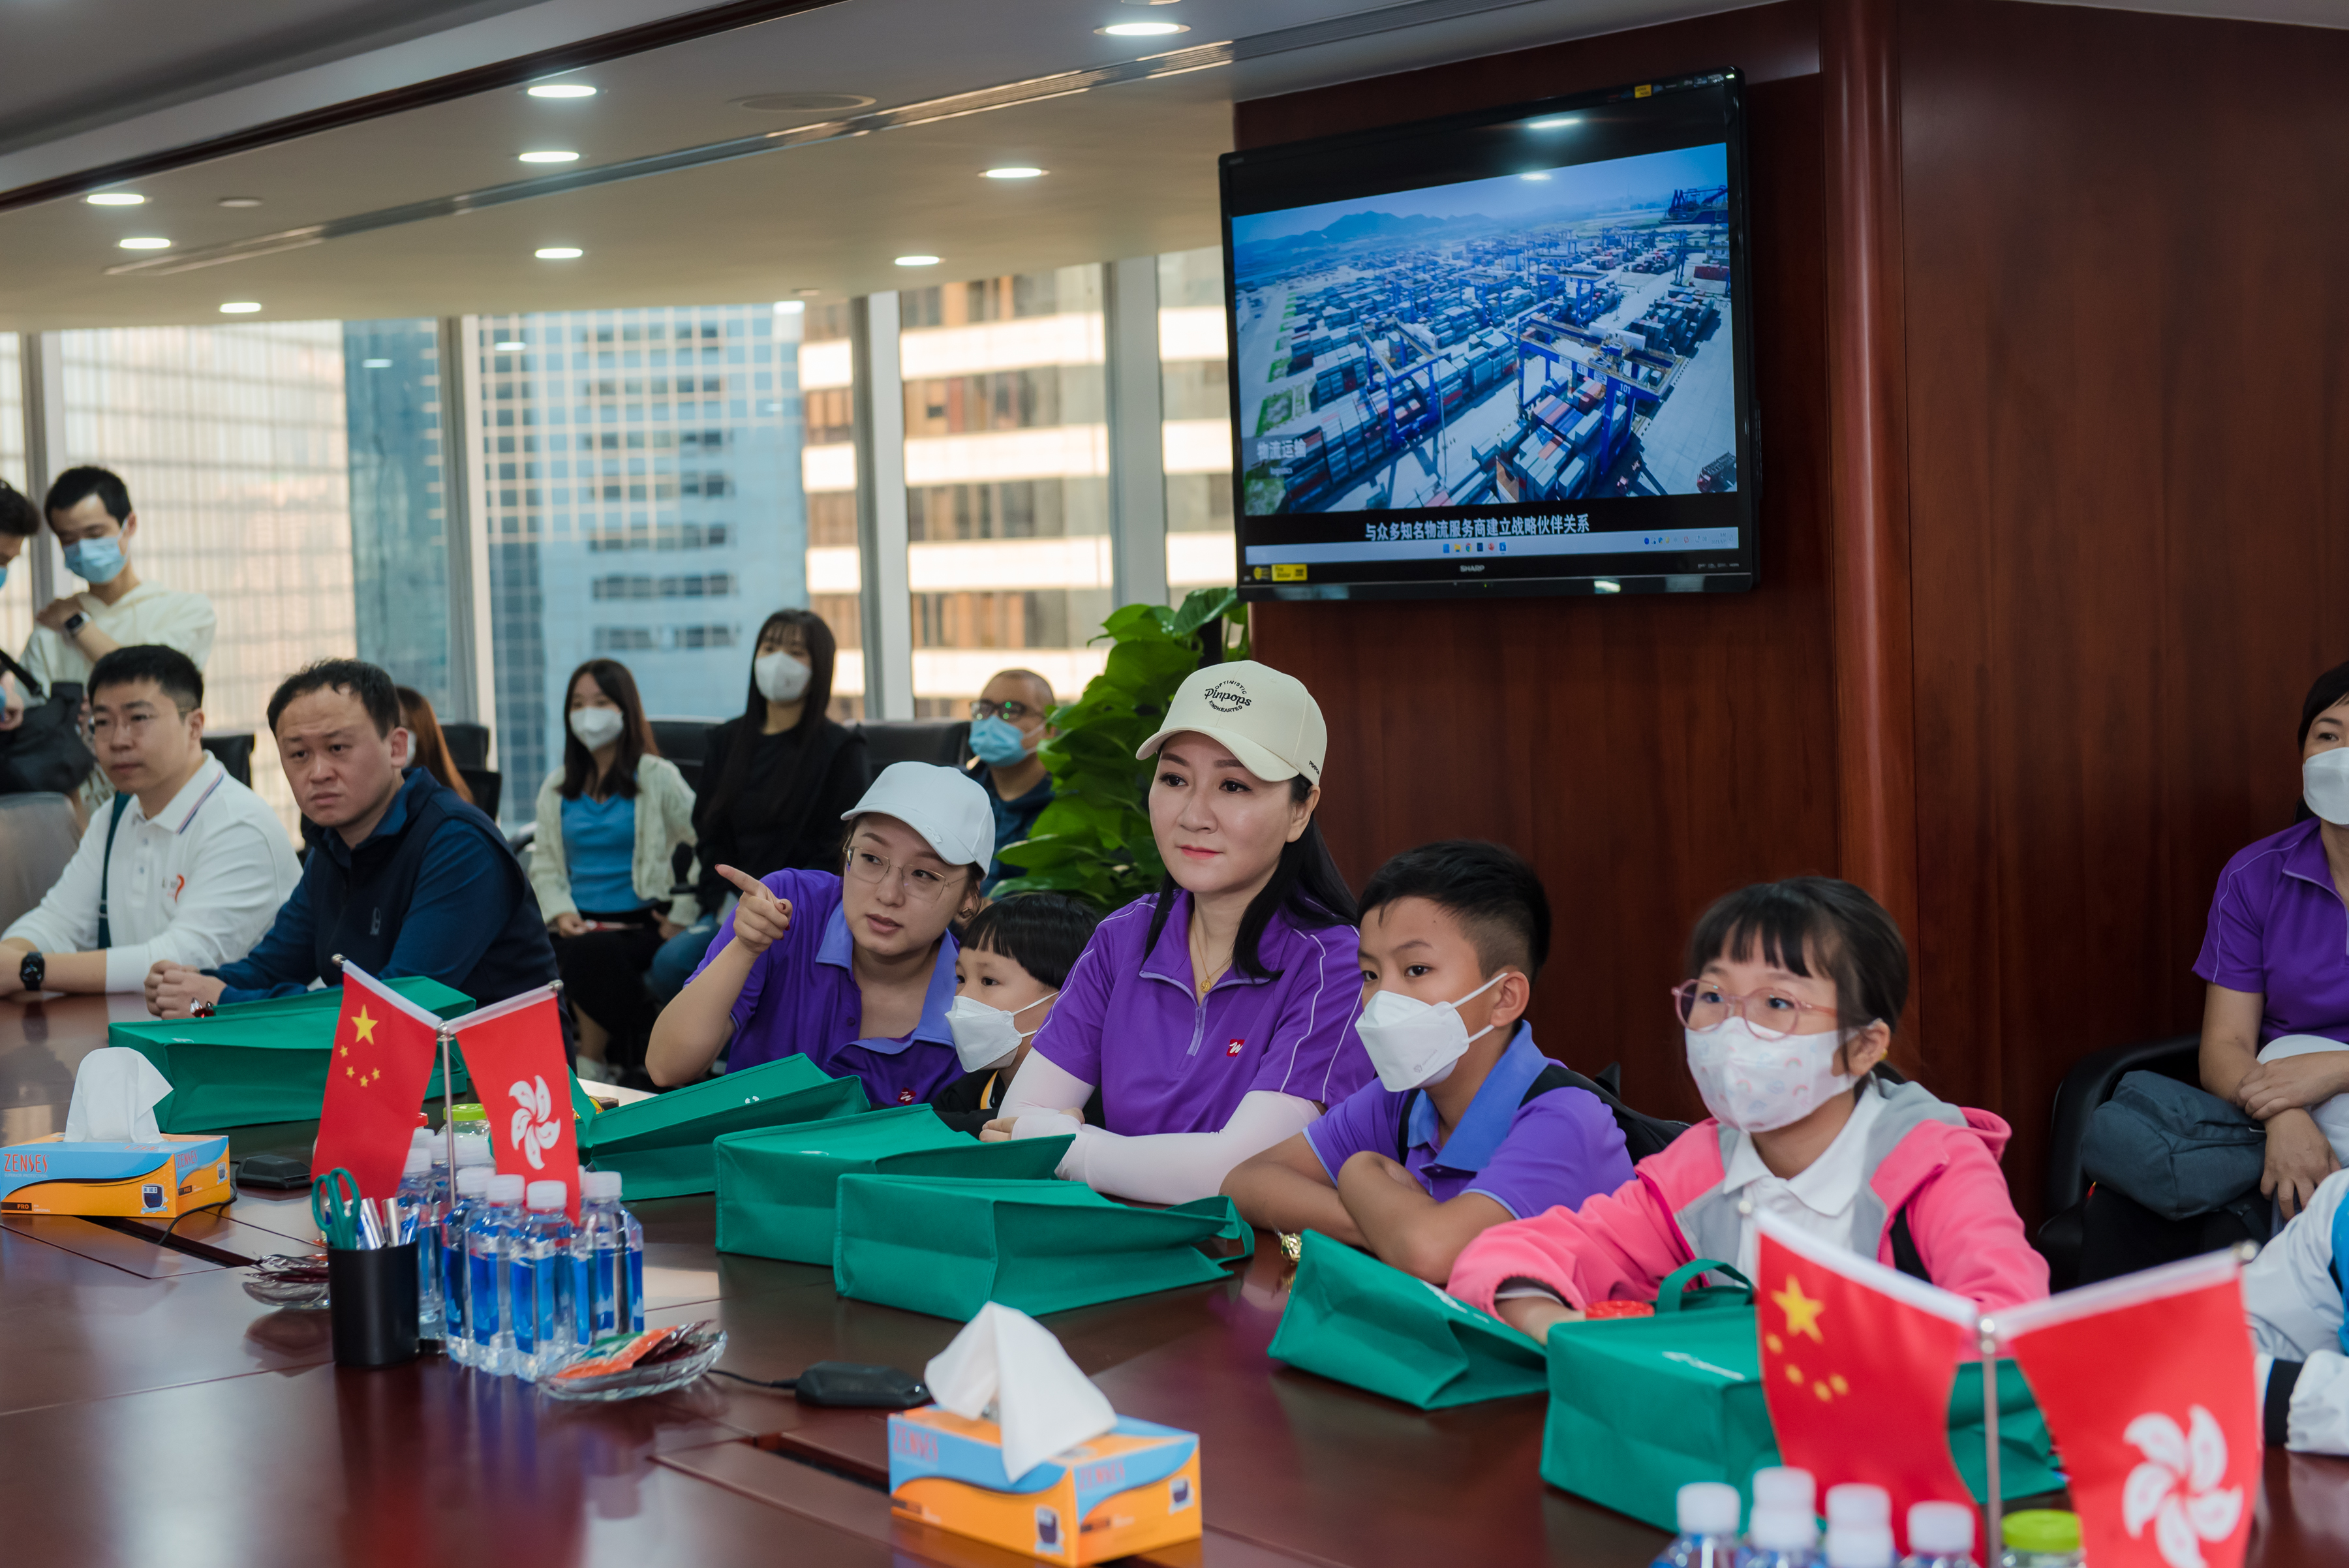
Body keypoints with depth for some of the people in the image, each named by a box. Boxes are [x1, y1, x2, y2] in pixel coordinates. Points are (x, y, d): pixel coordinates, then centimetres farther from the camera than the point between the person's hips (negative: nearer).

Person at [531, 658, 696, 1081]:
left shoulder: (656, 778, 3)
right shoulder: (557, 788, 19)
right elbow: (544, 867, 18)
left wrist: (680, 919, -9)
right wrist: (561, 913, -1)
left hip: (643, 924, -3)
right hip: (581, 926, 4)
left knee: (593, 952, -36)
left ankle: (591, 1065, -17)